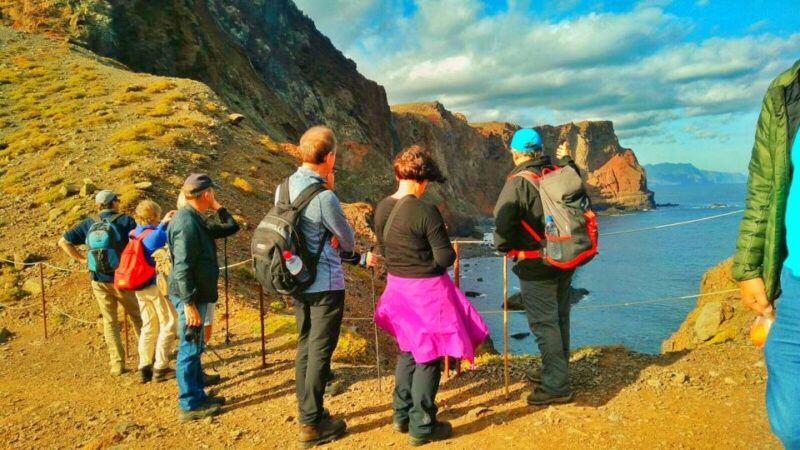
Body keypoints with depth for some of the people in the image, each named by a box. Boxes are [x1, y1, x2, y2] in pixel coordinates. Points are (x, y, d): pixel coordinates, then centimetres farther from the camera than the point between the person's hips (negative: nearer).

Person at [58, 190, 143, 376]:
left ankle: (117, 364, 11)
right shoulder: (125, 220, -8)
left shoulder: (89, 223, 4)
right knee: (137, 317, 13)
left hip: (99, 281, 3)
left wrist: (82, 259, 7)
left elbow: (63, 242, 6)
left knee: (110, 321, 12)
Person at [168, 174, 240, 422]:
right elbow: (181, 267, -24)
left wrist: (219, 208, 6)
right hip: (189, 296, -10)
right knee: (189, 349, -1)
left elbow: (232, 227, 19)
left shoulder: (195, 219, 10)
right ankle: (190, 405, 9)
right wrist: (189, 303, -24)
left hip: (195, 294, 10)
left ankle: (198, 395, 29)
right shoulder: (187, 222, -20)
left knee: (194, 348, 17)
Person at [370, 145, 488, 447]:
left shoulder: (382, 209, 0)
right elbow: (445, 257, -17)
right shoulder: (425, 211, -21)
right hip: (427, 290, -7)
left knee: (408, 351, 23)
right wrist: (448, 250, 5)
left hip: (397, 286, 7)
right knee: (429, 356, 7)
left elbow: (384, 252, 9)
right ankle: (421, 427, 17)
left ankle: (402, 415, 34)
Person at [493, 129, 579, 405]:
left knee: (544, 324, -1)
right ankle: (556, 373, 33)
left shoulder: (518, 183, -18)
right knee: (559, 318, 18)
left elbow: (503, 222, -22)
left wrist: (504, 247, -1)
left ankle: (556, 387, 5)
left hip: (535, 266, -8)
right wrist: (568, 161, 29)